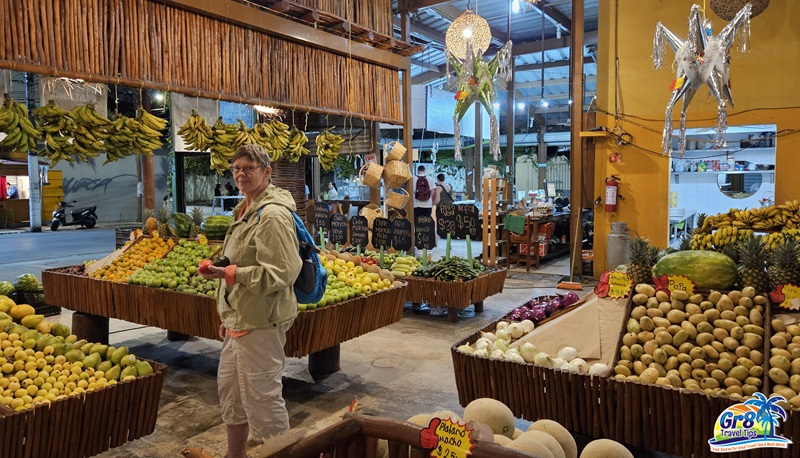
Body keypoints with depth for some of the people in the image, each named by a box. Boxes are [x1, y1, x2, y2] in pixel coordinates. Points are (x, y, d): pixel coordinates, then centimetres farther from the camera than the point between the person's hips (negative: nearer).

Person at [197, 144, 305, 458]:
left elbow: (279, 273, -23)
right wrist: (228, 317, 21)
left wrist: (230, 274, -25)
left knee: (261, 396, -2)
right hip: (240, 319, 11)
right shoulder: (246, 210, 13)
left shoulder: (272, 215, -17)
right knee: (230, 388, 22)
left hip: (261, 322, -10)